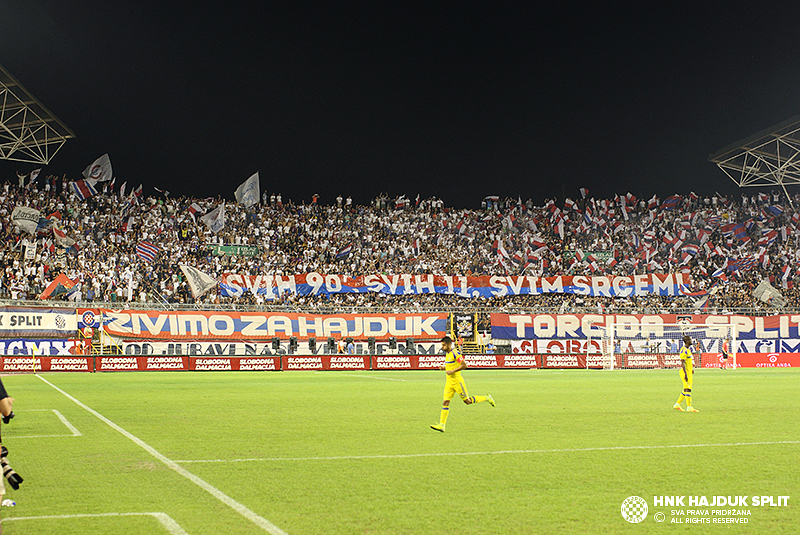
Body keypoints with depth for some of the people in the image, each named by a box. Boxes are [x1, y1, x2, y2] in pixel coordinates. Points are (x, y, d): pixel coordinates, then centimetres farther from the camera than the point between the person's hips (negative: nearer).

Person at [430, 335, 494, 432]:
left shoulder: (455, 353, -16)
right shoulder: (447, 354, 12)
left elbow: (464, 365, -18)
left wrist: (452, 371, -22)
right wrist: (444, 368, 6)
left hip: (457, 380, -8)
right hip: (449, 381, 8)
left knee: (467, 401, 1)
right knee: (445, 402, 0)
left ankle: (487, 398, 19)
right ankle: (442, 425, -3)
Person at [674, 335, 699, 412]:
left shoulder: (688, 349, 15)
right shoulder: (684, 350, -17)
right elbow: (682, 363, -22)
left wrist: (690, 370, 30)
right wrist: (686, 374, -27)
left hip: (688, 372, 10)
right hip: (685, 372, -10)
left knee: (686, 390, 13)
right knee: (688, 389, -7)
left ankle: (677, 405, 19)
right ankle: (689, 407, -5)